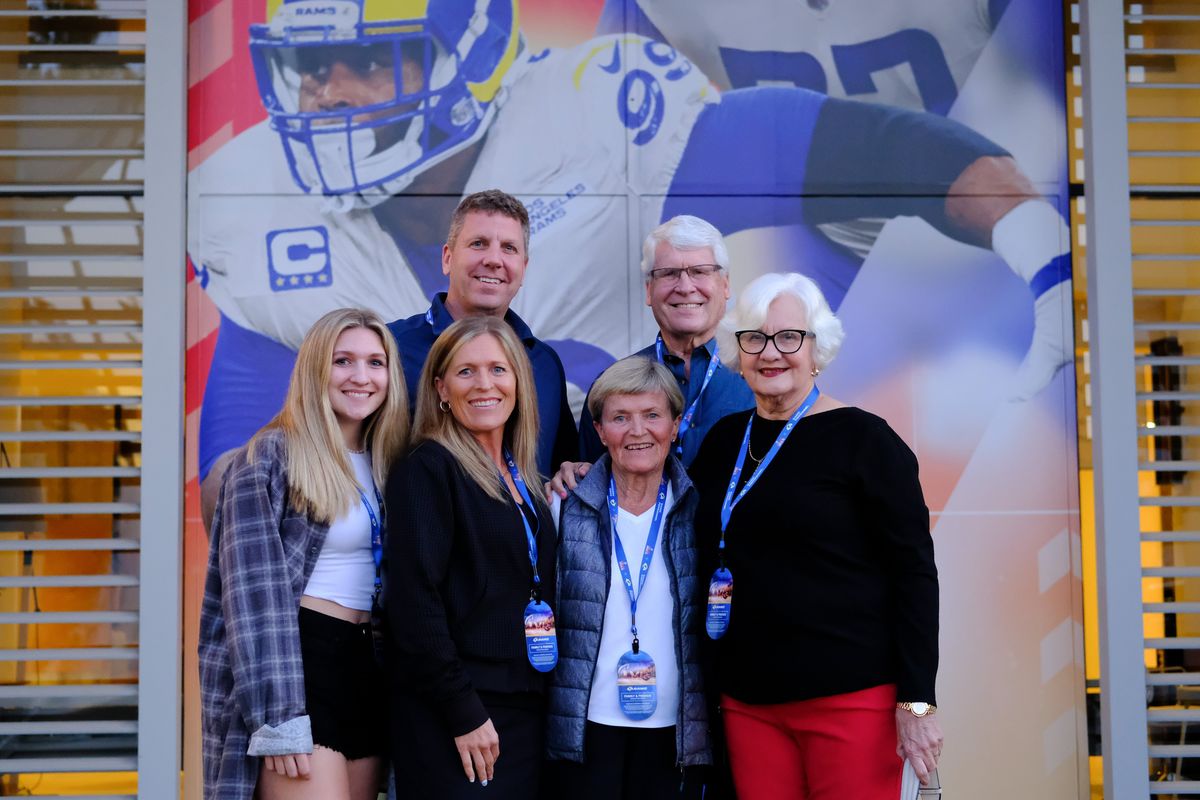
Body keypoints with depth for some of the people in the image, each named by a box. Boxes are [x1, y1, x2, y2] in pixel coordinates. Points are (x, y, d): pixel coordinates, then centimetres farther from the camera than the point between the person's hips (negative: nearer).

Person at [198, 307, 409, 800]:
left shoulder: (385, 461, 13)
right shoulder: (271, 455, -7)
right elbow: (253, 590, -14)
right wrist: (277, 717, -20)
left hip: (367, 671, 7)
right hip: (295, 668, -7)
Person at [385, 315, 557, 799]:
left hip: (526, 710, 7)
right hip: (452, 720, -7)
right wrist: (464, 712, -18)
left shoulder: (524, 477, 13)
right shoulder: (427, 469, -9)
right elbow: (415, 602, -16)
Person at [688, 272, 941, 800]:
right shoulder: (725, 439, 10)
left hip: (851, 697, -4)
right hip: (747, 704, 5)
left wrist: (917, 700, -14)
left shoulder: (862, 439, -5)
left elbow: (914, 572, -7)